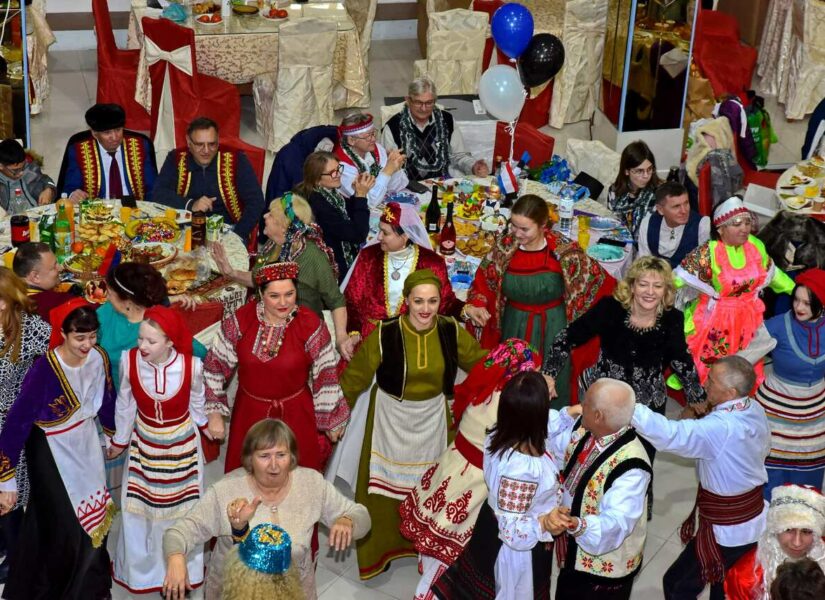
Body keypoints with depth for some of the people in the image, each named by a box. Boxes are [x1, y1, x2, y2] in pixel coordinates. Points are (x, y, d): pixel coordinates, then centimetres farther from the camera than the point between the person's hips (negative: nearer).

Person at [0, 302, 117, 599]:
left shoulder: (98, 358, -15)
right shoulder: (44, 370, -31)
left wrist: (114, 435, 21)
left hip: (86, 442, 5)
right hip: (52, 450, -5)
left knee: (94, 515, 19)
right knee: (63, 527, 2)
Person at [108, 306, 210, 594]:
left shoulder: (191, 366, -27)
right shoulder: (129, 360, -24)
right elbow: (125, 405, -6)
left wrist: (206, 427, 12)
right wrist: (119, 442, 6)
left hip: (182, 443, -1)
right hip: (144, 442, 1)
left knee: (181, 507, 17)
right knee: (138, 507, 13)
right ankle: (140, 568, 38)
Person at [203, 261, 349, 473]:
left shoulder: (311, 325, -14)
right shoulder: (240, 321, -11)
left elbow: (325, 374, -6)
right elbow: (215, 364, -2)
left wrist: (332, 420, 2)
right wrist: (215, 413, -4)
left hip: (296, 416, -1)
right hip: (249, 414, 2)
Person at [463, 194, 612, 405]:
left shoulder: (564, 253, -16)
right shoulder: (504, 248, -9)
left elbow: (599, 280, -6)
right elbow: (483, 284, 0)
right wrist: (474, 307, -18)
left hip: (553, 331, -2)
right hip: (514, 330, 2)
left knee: (554, 390, 7)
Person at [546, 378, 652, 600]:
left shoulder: (630, 467, -35)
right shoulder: (582, 429, -11)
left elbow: (616, 522, -42)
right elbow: (550, 445, 6)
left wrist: (575, 524, -58)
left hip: (604, 569, -7)